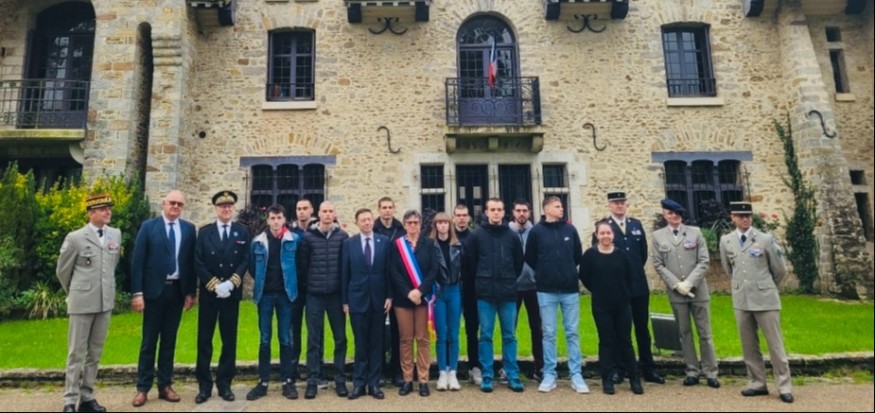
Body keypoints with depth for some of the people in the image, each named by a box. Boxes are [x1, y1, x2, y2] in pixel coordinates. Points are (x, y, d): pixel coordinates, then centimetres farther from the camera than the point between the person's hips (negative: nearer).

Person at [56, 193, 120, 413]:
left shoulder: (116, 234, 4)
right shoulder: (75, 238, -7)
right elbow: (62, 271, 4)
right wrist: (75, 294, 14)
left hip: (106, 302, 4)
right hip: (82, 303, -4)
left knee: (95, 352, 10)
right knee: (76, 353, 3)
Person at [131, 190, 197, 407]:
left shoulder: (189, 229, 5)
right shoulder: (148, 226, -2)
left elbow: (191, 262, 5)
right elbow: (137, 261, -5)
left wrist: (190, 292, 2)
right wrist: (137, 292, -10)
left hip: (177, 290, 2)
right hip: (154, 290, -2)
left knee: (169, 341, 10)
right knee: (149, 341, 6)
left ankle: (165, 386, 20)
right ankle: (143, 388, 16)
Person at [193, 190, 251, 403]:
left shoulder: (242, 232, 5)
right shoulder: (204, 232, 4)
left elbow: (245, 260, -1)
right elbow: (198, 263, -2)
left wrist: (231, 283, -15)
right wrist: (214, 284, -13)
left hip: (232, 293, 0)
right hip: (208, 293, 0)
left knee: (229, 340, 5)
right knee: (205, 340, 3)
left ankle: (224, 384, 16)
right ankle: (204, 385, 14)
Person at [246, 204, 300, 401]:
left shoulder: (294, 240, -4)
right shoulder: (258, 242, 1)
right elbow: (252, 267, 12)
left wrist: (290, 282, 4)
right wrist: (262, 281, 8)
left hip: (285, 293, -1)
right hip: (265, 294, 1)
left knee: (285, 338, 5)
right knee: (264, 339, 7)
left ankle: (287, 381, 13)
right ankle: (263, 381, 15)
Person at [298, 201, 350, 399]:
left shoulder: (343, 236, 0)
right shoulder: (308, 236, -1)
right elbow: (302, 264, 3)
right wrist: (307, 284, 3)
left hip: (336, 294, 1)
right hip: (314, 295, 0)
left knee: (340, 338, 7)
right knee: (314, 340, 6)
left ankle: (340, 380, 17)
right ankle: (313, 380, 15)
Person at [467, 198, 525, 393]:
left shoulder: (512, 236, 5)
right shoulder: (477, 235, 1)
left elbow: (519, 262, 13)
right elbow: (471, 262, 5)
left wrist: (510, 281, 12)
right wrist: (481, 281, 6)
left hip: (508, 293, 2)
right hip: (485, 293, -1)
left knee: (510, 336, 8)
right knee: (486, 336, 4)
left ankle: (512, 375, 17)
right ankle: (487, 376, 13)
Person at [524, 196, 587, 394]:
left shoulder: (570, 229, 3)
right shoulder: (536, 231, -4)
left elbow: (578, 255, 14)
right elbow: (530, 258, 3)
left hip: (570, 289, 2)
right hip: (546, 290, -2)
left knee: (572, 333, 6)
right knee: (549, 334, 5)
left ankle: (576, 375, 14)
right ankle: (549, 375, 15)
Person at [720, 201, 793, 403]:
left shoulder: (766, 239, -5)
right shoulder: (725, 241, 4)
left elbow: (780, 270, 5)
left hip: (765, 299, -3)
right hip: (741, 300, 3)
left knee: (775, 344, 3)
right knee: (749, 345, 10)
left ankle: (784, 386, 13)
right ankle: (757, 383, 21)